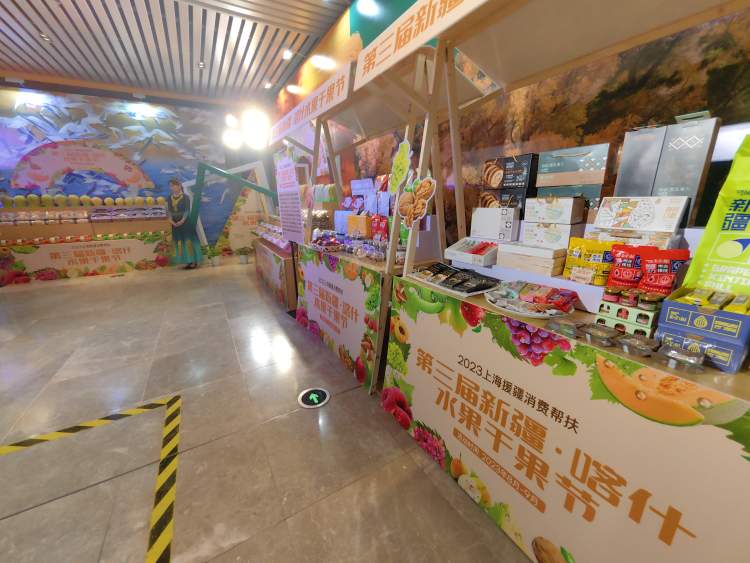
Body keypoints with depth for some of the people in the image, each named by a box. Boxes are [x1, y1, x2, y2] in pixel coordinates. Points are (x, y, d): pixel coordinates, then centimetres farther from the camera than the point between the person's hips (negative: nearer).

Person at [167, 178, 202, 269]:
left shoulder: (185, 197, -4)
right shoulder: (170, 198, 9)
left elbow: (187, 210, -9)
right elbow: (168, 211, 6)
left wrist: (182, 220, -19)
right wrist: (171, 220, -10)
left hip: (185, 222, -5)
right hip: (175, 224, 5)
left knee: (188, 240, -4)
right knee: (179, 242, 6)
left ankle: (194, 262, 2)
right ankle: (188, 262, 13)